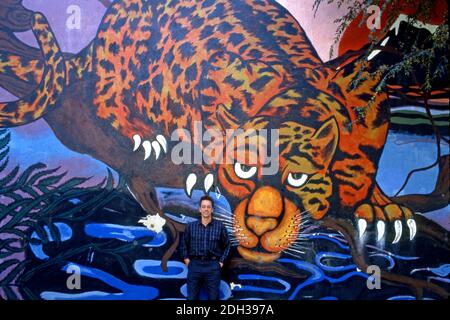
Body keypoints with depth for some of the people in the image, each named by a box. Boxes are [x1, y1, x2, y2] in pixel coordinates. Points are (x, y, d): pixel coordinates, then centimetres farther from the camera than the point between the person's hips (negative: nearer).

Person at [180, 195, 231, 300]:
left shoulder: (219, 226, -1)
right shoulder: (191, 226, 3)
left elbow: (226, 245, 9)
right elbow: (184, 243, 17)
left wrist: (221, 261, 3)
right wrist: (186, 258, 9)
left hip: (213, 266, -1)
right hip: (195, 265, 1)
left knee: (213, 297, 8)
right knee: (192, 297, 8)